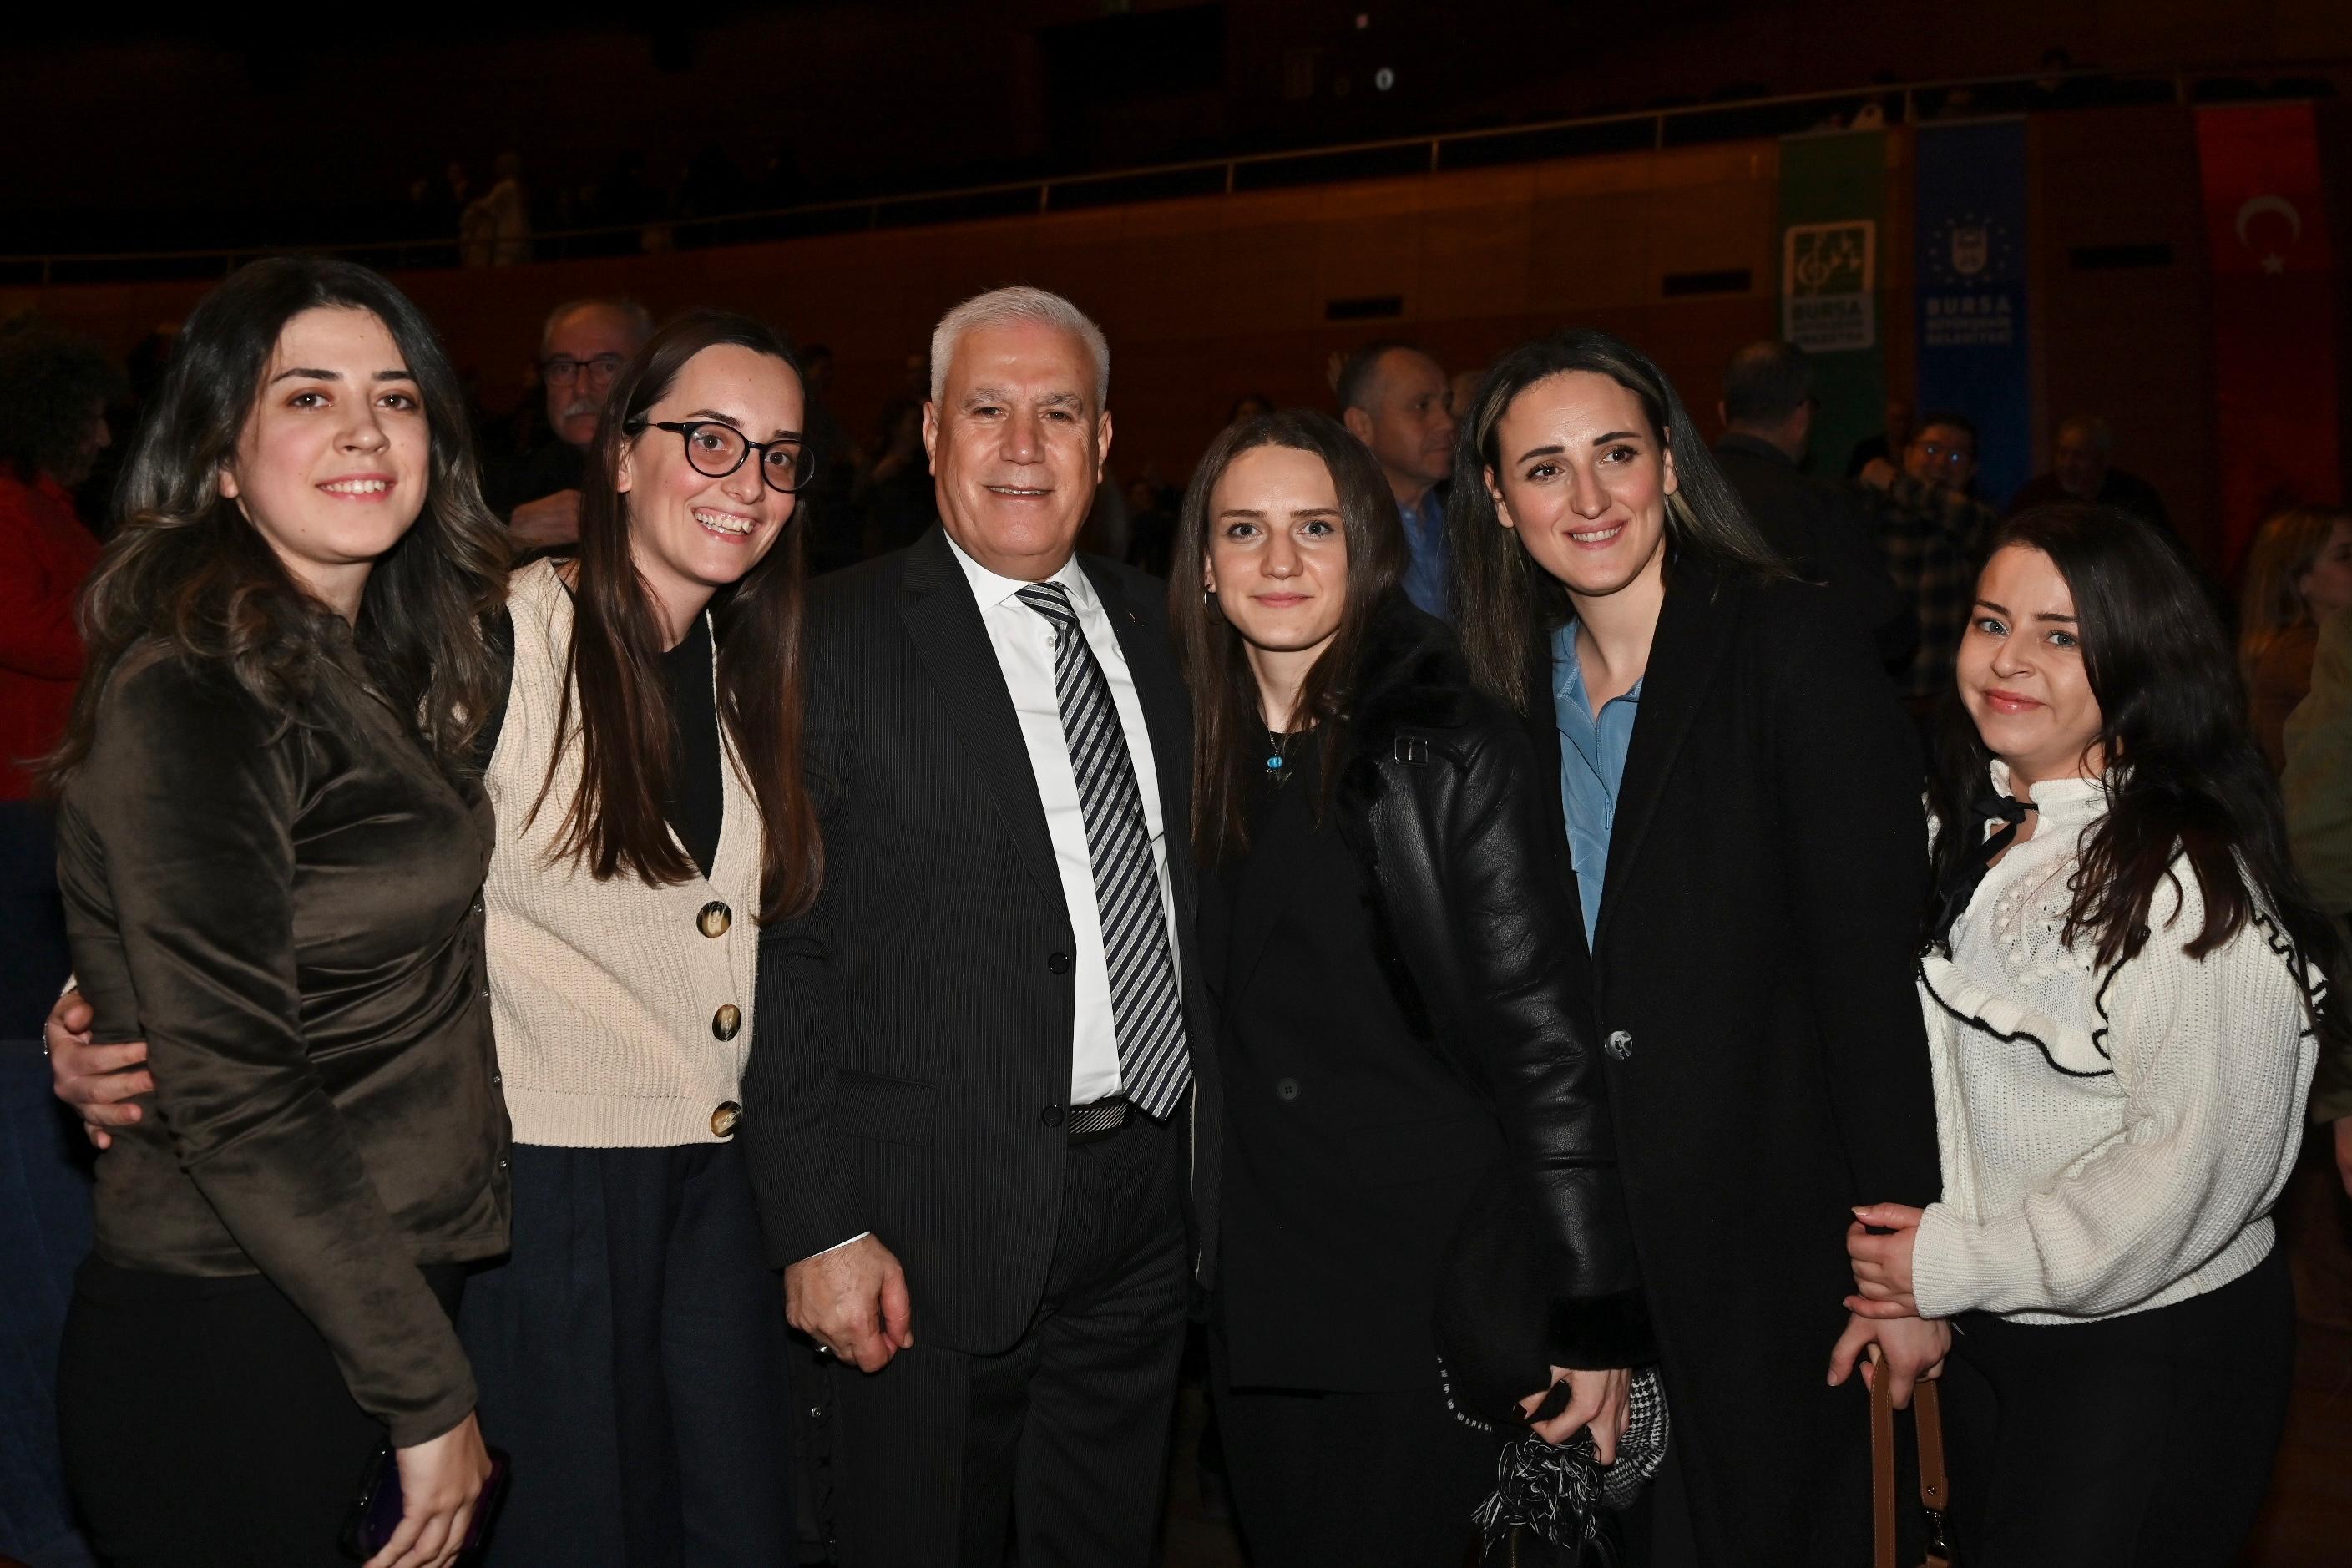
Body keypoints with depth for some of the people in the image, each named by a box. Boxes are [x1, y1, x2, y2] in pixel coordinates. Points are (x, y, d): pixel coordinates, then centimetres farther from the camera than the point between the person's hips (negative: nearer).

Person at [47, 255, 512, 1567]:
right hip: (236, 1356, -8)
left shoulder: (386, 672, 8)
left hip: (403, 1295, 8)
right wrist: (428, 1393, -16)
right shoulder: (191, 698, -18)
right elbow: (237, 1103, -21)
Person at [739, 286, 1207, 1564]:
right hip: (934, 1225, -5)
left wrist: (1208, 1166, 8)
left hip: (1148, 1205, 5)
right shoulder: (829, 641, -8)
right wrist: (819, 1229, -14)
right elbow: (778, 951, -11)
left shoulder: (1155, 627, 9)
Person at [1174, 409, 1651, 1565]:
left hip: (1435, 1291, -5)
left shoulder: (1451, 749, -10)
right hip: (1257, 1287, 5)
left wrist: (1595, 1312, -14)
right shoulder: (1193, 753, 5)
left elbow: (1545, 1039, -12)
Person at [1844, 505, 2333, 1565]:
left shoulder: (2192, 880, -21)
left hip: (2154, 1348, -7)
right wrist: (1904, 1239, 3)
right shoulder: (1965, 826, 3)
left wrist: (1959, 1262, -19)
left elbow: (2204, 1160, -23)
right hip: (1982, 1333, 7)